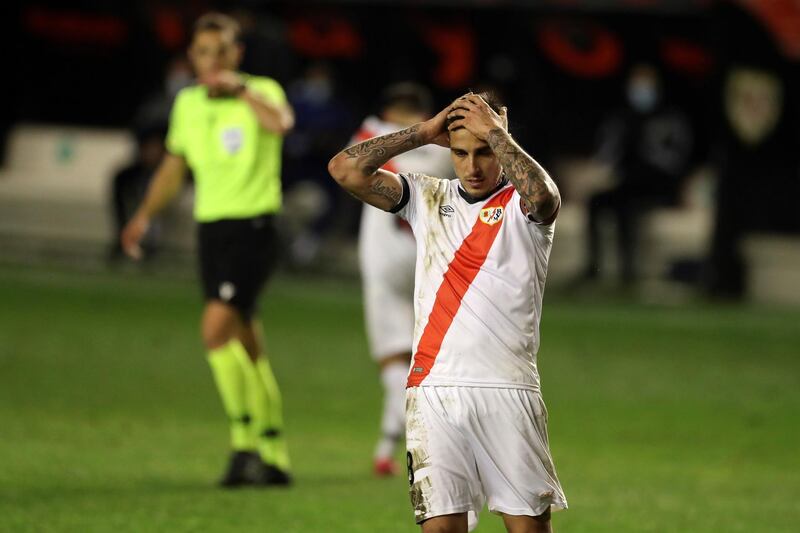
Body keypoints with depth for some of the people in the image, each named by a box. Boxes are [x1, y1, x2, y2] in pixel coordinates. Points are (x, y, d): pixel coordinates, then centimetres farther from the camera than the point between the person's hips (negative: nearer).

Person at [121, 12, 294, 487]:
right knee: (246, 346, 9)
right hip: (210, 229, 6)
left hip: (253, 228, -6)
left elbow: (281, 122, -31)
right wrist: (145, 214, 18)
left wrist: (240, 89, -30)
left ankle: (246, 442, -13)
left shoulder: (261, 92, -7)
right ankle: (275, 457, 17)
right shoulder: (187, 104, 10)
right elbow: (175, 166, 25)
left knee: (217, 326, -22)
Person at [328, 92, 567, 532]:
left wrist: (494, 131, -11)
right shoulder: (428, 199, 14)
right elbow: (345, 169, 5)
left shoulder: (521, 204, 4)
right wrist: (424, 133, 4)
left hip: (508, 390, -2)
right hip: (434, 388, 2)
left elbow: (542, 196, -22)